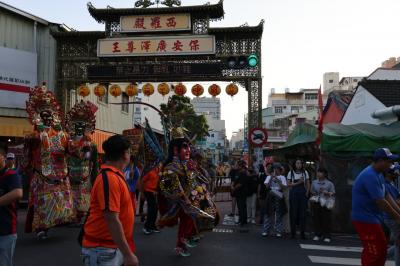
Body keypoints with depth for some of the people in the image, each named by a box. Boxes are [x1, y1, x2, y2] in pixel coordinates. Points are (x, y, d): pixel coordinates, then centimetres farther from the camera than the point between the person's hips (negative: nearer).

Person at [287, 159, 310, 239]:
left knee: (303, 213, -1)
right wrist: (297, 183, -11)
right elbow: (288, 184, -1)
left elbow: (308, 184, 12)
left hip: (302, 193, 1)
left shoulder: (305, 172, 9)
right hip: (294, 194, -1)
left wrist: (307, 192, -1)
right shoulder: (291, 173, 3)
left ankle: (302, 232, 5)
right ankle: (293, 232, 9)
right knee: (293, 212, 0)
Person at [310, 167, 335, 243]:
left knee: (326, 219, -3)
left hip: (326, 203, -2)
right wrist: (313, 193, -1)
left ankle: (326, 236, 5)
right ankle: (317, 235, 12)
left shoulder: (329, 183, 4)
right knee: (316, 219, 2)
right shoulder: (314, 182, 14)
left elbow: (332, 193, 3)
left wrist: (326, 192, -13)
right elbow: (312, 191, 20)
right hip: (316, 203, 3)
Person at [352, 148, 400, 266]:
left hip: (371, 218, 10)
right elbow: (380, 202, -24)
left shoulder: (378, 175, 10)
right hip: (365, 219, -10)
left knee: (381, 247, 18)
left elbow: (386, 196, 14)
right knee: (372, 252, -1)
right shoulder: (370, 176, -23)